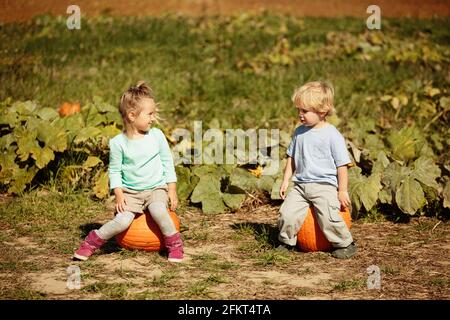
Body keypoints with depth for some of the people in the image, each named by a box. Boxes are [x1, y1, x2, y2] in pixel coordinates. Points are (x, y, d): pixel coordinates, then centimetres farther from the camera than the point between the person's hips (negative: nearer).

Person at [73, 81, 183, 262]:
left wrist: (172, 189, 4)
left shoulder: (157, 135, -2)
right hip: (130, 192, -1)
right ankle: (92, 242, 0)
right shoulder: (119, 143, -7)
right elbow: (114, 171, 2)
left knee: (158, 210, -32)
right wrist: (118, 194, -9)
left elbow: (167, 163, 7)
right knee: (122, 221, -24)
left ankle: (174, 244, -11)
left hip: (156, 189, 1)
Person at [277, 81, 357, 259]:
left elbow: (342, 164, -4)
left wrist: (342, 191, -5)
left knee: (328, 217, -21)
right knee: (287, 213, -11)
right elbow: (291, 157, 20)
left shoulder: (332, 135, -7)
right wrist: (286, 180, 14)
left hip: (325, 185, -5)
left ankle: (345, 244, 1)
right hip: (301, 185, 5)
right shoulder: (299, 132, 10)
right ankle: (286, 242, 11)